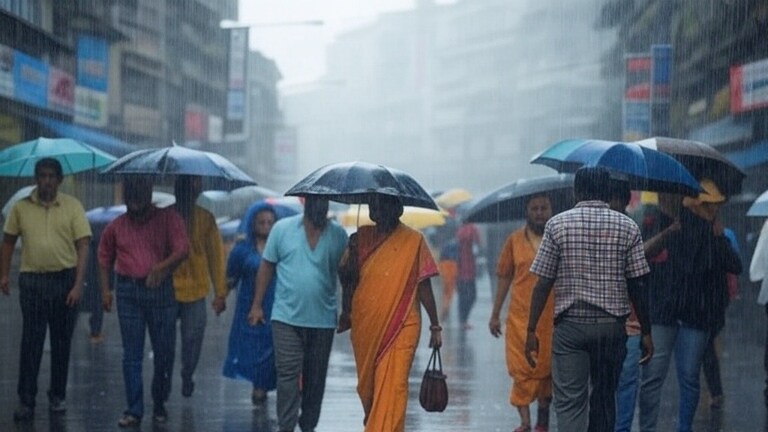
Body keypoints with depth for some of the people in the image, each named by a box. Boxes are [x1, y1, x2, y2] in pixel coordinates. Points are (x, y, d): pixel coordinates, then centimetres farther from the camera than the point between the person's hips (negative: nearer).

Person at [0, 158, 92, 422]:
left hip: (64, 279, 0)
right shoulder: (21, 207, 3)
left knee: (62, 341, 9)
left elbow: (82, 247, -4)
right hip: (32, 280, 0)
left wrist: (78, 284, -11)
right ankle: (26, 401, 4)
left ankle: (58, 396, 21)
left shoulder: (72, 207, -2)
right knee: (30, 342, 0)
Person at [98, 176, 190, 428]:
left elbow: (183, 249, -12)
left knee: (164, 353, 4)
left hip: (161, 291, -1)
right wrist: (105, 289, 13)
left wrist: (162, 267, -27)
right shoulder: (117, 227, 8)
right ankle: (134, 410, 4)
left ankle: (159, 405, 20)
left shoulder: (168, 219, -1)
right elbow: (104, 258, 20)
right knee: (131, 355, 1)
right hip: (128, 291, 1)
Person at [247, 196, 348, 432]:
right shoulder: (282, 228, -1)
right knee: (288, 373, -7)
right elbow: (267, 267, 4)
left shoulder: (338, 235, 2)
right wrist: (257, 305, 3)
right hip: (286, 316, -2)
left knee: (315, 377, 9)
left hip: (323, 319, 2)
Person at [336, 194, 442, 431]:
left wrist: (435, 326, 1)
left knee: (393, 387, -12)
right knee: (366, 383, 15)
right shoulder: (362, 237, 8)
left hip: (401, 326, -4)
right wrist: (353, 252, -10)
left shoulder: (413, 240, 0)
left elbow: (424, 285, 1)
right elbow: (346, 277, 8)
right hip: (365, 325, 4)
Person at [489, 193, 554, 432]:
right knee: (522, 370, -5)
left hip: (553, 317, 0)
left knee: (547, 369, 7)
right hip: (521, 316, 0)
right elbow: (504, 277, 10)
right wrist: (495, 314, 9)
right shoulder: (515, 240, 5)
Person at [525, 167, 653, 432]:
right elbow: (637, 285, 0)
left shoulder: (557, 224, -1)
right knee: (604, 399, 15)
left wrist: (531, 331, -1)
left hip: (570, 325, -2)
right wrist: (646, 333, 8)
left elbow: (543, 283, -4)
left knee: (569, 401, -5)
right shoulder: (627, 227, 2)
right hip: (612, 325, 2)